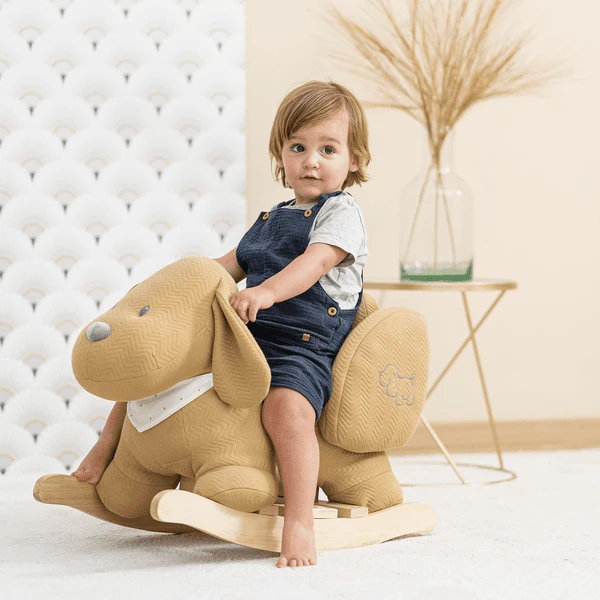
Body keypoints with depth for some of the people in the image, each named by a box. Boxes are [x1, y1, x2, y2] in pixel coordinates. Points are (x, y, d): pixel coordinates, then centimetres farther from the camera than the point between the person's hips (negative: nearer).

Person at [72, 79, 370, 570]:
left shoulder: (341, 211, -1)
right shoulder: (272, 218, 23)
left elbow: (315, 261, -20)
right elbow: (231, 265, 29)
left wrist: (266, 291, -37)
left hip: (301, 347, -8)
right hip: (240, 340, 8)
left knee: (287, 404, -39)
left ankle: (300, 525, -40)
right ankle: (106, 449, 23)